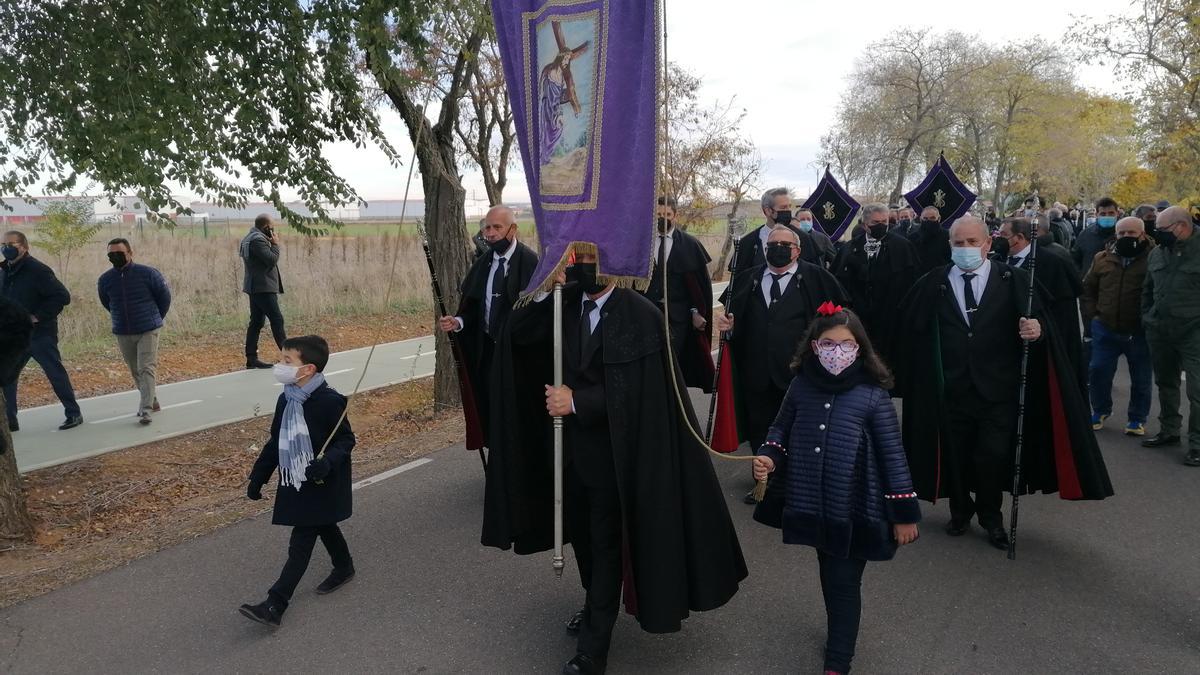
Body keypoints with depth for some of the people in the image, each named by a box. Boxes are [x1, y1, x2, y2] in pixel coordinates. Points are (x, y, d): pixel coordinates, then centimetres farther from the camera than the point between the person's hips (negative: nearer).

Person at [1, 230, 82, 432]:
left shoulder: (37, 270, -13)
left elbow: (63, 296, -19)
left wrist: (39, 316, -19)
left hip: (40, 334, -8)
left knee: (56, 374, -1)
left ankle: (74, 414, 10)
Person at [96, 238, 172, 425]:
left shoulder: (148, 274, -11)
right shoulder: (105, 280, -2)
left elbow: (164, 296, 3)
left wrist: (156, 318, 11)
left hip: (148, 331, -4)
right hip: (122, 333, 4)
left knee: (146, 369, -11)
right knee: (135, 371, 13)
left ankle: (145, 410, -14)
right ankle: (152, 401, 30)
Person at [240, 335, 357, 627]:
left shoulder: (329, 401, -21)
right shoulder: (286, 399, 3)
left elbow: (346, 440, -15)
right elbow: (275, 442, 12)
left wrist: (327, 463, -32)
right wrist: (258, 477, 14)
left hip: (320, 486, -7)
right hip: (295, 483, 7)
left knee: (301, 543, -4)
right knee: (324, 527, 22)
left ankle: (275, 606, -4)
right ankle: (344, 568, 44)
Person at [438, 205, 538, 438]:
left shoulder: (528, 261, -13)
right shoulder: (481, 264, 8)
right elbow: (473, 307, 10)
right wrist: (457, 322, -8)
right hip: (486, 349, 6)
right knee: (488, 409, 11)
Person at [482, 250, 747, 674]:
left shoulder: (640, 316, -15)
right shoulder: (564, 304, 2)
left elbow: (635, 391, -19)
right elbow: (516, 335, -4)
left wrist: (576, 402, -20)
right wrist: (546, 290, -15)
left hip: (611, 451, -6)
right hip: (572, 444, 6)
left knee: (605, 543, 5)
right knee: (582, 532, 20)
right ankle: (598, 605, 45)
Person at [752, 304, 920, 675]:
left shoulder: (872, 396, -12)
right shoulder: (801, 386, -2)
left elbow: (893, 456, -8)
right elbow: (781, 429, 12)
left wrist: (904, 513, -6)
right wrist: (768, 456, -9)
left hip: (854, 510, -4)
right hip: (812, 507, 4)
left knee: (844, 583, 4)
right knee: (828, 577, 22)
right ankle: (840, 633, 45)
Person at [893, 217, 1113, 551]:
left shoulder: (1013, 280, -1)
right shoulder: (933, 284, 1)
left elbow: (1040, 321, -4)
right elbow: (910, 330, 1)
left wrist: (1037, 330, -25)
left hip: (997, 388, -1)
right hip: (951, 389, 2)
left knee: (993, 457, -1)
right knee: (954, 455, 13)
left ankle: (991, 516, 26)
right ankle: (960, 509, 38)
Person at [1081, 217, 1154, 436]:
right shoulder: (1103, 259, 6)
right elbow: (1087, 289, 16)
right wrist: (1092, 315, 6)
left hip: (1139, 331, -3)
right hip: (1105, 329, 3)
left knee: (1141, 378, 8)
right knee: (1098, 371, 5)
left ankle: (1138, 418, 24)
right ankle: (1100, 410, 26)